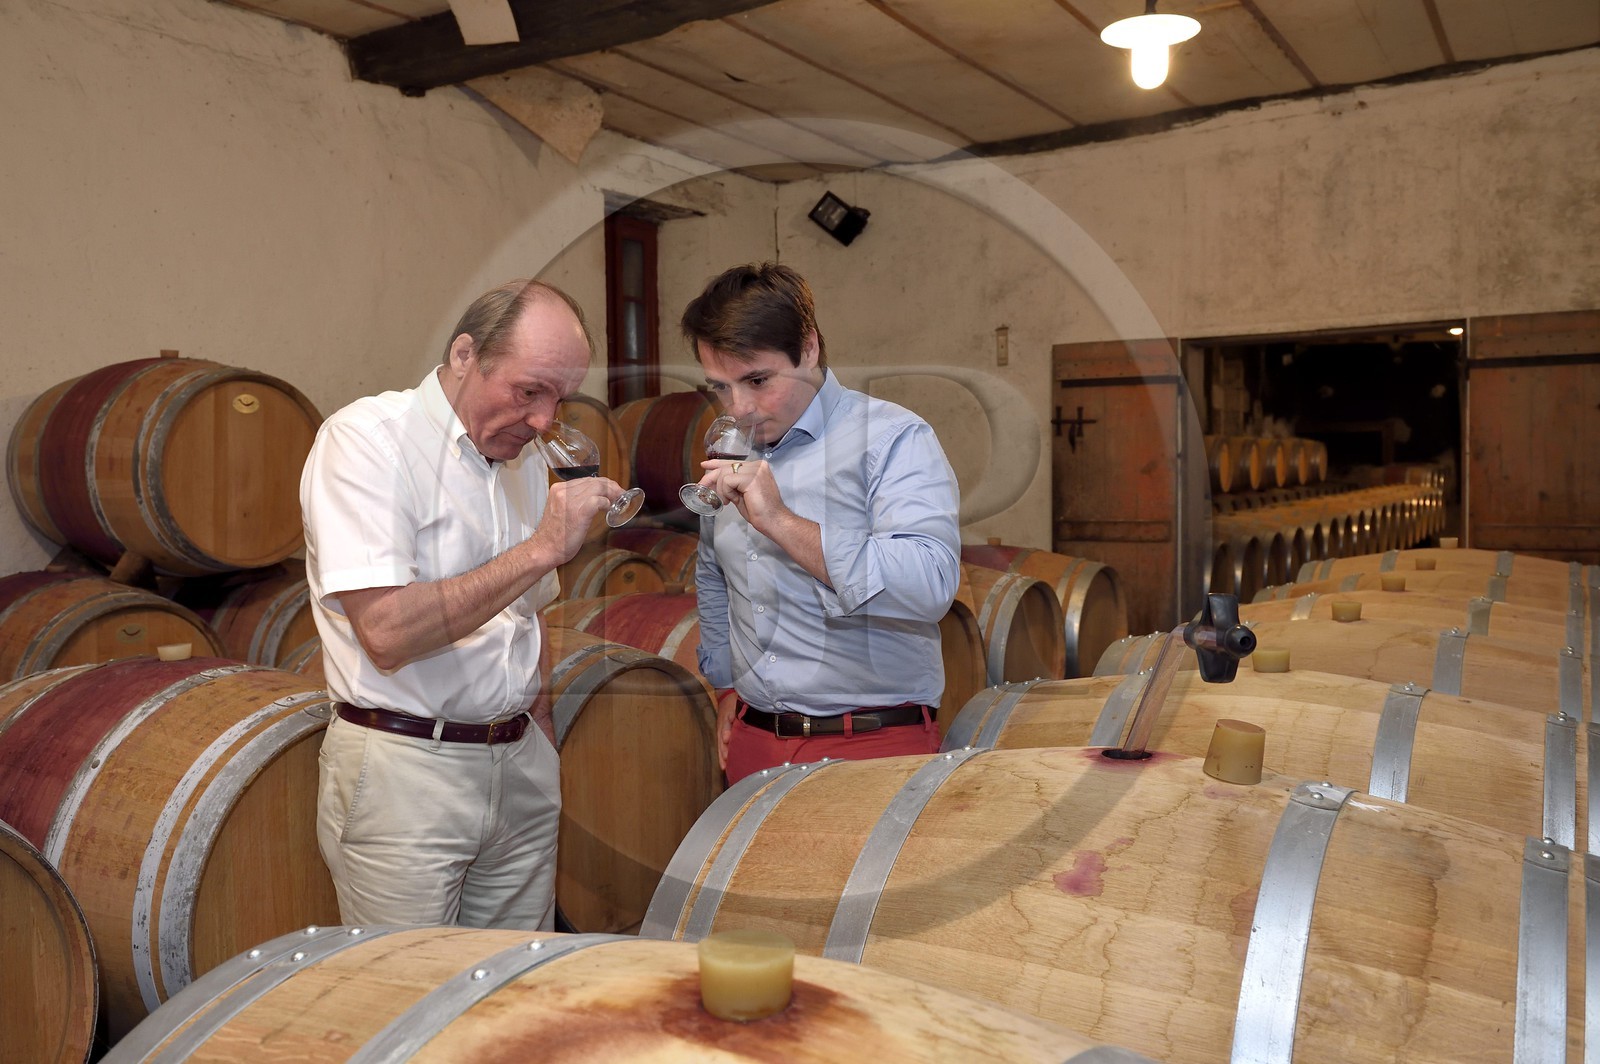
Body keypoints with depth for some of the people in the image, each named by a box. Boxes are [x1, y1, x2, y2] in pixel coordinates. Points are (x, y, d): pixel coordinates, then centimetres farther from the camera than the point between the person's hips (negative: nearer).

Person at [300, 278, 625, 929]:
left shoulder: (525, 459, 10)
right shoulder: (365, 438, -12)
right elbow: (387, 632, -23)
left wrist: (540, 744, 12)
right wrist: (541, 547, -21)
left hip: (519, 768, 6)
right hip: (403, 769, -6)